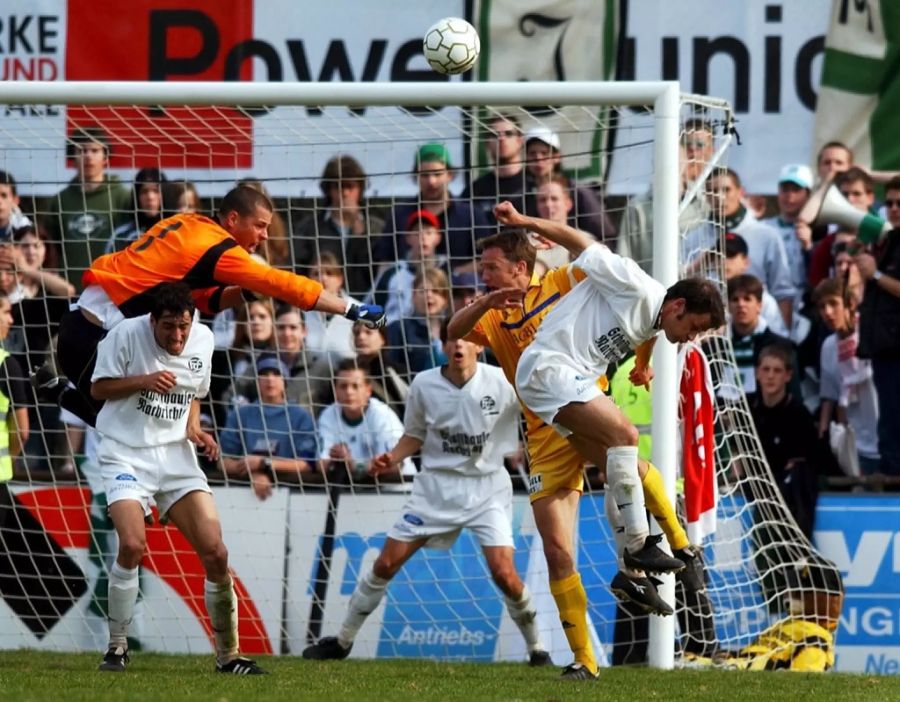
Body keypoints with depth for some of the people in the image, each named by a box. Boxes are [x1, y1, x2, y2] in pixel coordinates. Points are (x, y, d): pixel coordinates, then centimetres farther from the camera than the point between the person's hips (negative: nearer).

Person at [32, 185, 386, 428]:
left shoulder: (191, 227, 9)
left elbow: (204, 300, 15)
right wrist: (352, 309, -11)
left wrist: (244, 293, -1)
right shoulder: (217, 249, -16)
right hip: (94, 331, -9)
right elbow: (284, 285, -15)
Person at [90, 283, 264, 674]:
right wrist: (144, 381, -20)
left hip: (176, 453, 4)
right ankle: (117, 647, -5)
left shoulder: (203, 340, 4)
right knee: (132, 544, -24)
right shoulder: (126, 335, -10)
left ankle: (227, 655, 8)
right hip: (126, 452, -4)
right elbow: (98, 387, -4)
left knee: (215, 552, -6)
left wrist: (194, 429, 2)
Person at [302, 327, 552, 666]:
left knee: (503, 573, -16)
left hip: (486, 488, -2)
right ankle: (342, 641, 16)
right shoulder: (425, 385, -6)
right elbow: (415, 435, 7)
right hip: (436, 485, 2)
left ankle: (537, 648, 5)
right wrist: (392, 459, -10)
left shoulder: (500, 382, -13)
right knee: (386, 564, 1)